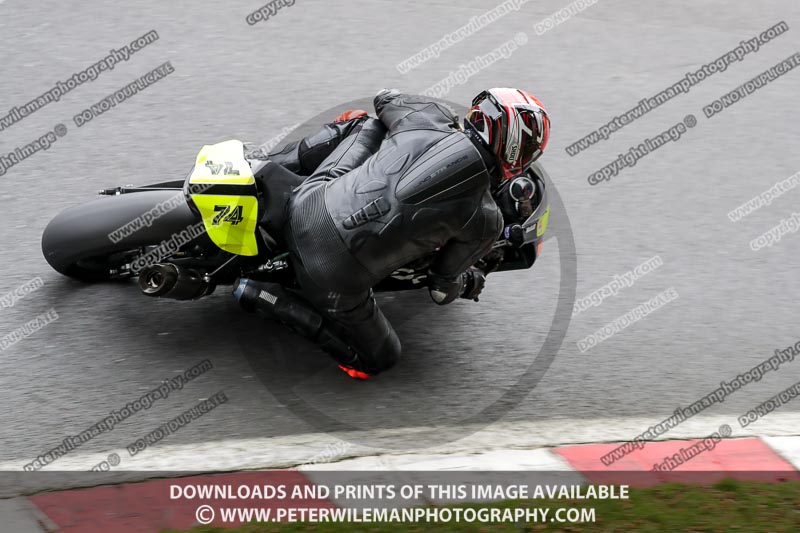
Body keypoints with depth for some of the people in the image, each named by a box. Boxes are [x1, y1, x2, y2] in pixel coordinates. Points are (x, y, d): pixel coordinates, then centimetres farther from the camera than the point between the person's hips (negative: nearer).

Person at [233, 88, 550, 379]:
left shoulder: (427, 118, 3)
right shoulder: (486, 221, -4)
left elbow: (384, 98, 27)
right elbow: (442, 289, 9)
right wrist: (472, 282, 32)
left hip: (305, 206, 5)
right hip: (336, 278, -5)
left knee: (365, 123, 27)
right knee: (379, 359, 24)